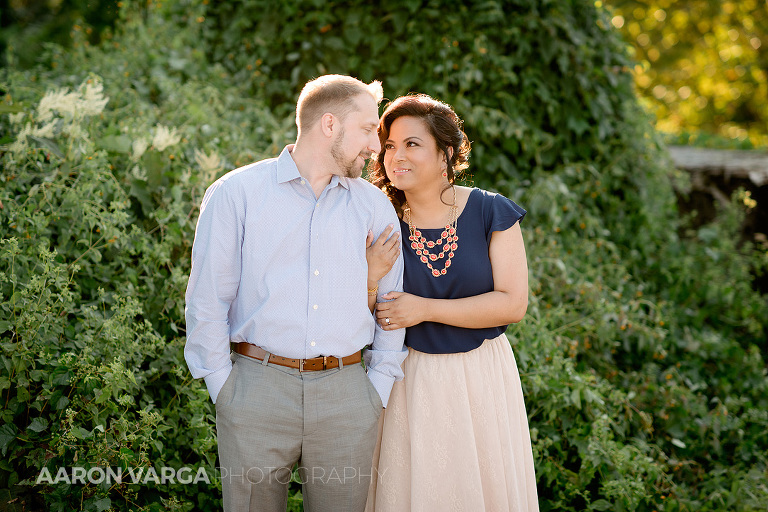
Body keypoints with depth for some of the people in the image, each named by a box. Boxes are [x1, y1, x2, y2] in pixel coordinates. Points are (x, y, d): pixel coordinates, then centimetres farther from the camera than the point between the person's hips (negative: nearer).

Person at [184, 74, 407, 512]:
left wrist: (380, 388, 7)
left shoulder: (375, 206, 10)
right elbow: (207, 300, 0)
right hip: (257, 390, -2)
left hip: (346, 395, 3)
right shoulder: (236, 194, 0)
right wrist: (223, 387, -2)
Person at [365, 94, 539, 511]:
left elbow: (513, 304, -12)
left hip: (482, 378, 0)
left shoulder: (491, 213, -6)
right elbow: (367, 317, 2)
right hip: (414, 380, 1)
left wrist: (425, 309, -15)